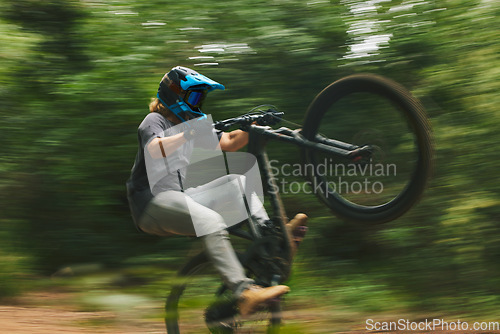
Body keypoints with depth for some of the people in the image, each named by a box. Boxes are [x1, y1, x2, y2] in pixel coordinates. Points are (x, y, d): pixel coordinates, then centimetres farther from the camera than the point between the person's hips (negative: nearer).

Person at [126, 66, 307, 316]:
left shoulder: (191, 124, 20)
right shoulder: (154, 121, -4)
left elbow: (229, 143, 14)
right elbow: (155, 150, -28)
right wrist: (188, 134, -44)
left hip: (179, 197, 9)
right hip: (152, 203, -9)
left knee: (236, 182, 1)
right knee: (211, 220, -32)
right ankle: (244, 292, -42)